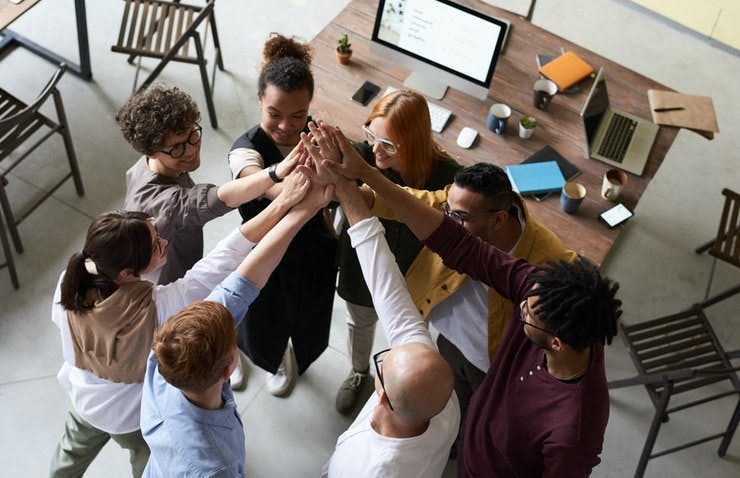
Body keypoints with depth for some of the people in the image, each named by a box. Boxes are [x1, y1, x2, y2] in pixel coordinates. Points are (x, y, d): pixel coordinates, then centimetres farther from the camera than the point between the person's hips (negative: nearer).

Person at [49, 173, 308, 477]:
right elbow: (224, 260, -45)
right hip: (136, 415, -4)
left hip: (83, 399, 4)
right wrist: (283, 202, -45)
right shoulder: (157, 307, -44)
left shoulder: (68, 284, -30)